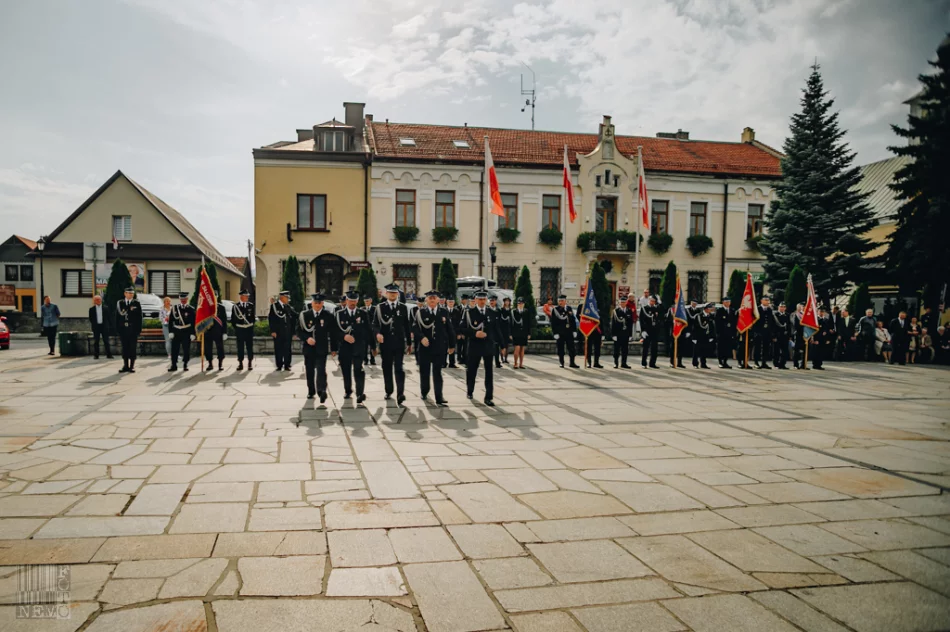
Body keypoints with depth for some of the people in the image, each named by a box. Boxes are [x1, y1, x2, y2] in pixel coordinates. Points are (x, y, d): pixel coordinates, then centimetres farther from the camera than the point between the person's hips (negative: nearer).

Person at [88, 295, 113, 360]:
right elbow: (90, 319, 8)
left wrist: (106, 324, 0)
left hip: (104, 326, 0)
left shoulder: (105, 308, 6)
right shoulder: (91, 309, 4)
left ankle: (109, 355, 1)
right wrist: (93, 324, 1)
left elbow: (109, 317, 7)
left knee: (106, 341, 0)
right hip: (96, 327, 0)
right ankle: (96, 355, 9)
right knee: (96, 342, 4)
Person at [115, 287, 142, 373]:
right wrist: (118, 329, 1)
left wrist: (139, 329, -5)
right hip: (123, 329, 2)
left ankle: (132, 366, 5)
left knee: (132, 348, 1)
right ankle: (125, 366, 12)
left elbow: (139, 317, 1)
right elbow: (117, 317, 7)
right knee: (124, 348, 6)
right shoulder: (120, 303, 7)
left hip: (133, 330, -2)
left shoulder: (136, 304, 3)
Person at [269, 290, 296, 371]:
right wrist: (273, 331, -11)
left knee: (288, 349, 2)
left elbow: (294, 317, 14)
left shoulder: (288, 307, 11)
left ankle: (287, 365, 9)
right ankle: (279, 365, 10)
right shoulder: (274, 306, -1)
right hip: (278, 332, -3)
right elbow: (271, 319, -6)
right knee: (278, 349, 2)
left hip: (288, 332, 3)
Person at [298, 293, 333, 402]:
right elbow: (298, 330, 3)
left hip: (322, 348, -2)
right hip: (308, 348, 2)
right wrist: (307, 338, -14)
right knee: (309, 370, 12)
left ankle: (321, 391, -24)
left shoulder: (327, 315, -1)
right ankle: (311, 391, 26)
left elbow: (332, 332, 2)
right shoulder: (304, 315, 2)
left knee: (321, 370, -14)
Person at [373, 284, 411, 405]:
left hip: (399, 343, -1)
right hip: (385, 343, 1)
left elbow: (406, 326, 10)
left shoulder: (403, 307, 7)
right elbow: (375, 324, -3)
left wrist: (409, 343, 12)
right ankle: (389, 391, 27)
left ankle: (400, 394, -19)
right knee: (387, 368, 11)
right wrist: (377, 333, -25)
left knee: (399, 368, -10)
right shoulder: (380, 307, 3)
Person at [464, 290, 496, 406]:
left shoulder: (491, 313, 6)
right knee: (471, 370, 11)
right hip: (474, 346, -2)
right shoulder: (469, 312, -2)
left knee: (489, 372, -1)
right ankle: (470, 391, 34)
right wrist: (474, 334, -22)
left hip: (488, 346, 2)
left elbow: (495, 329, 8)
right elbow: (464, 329, -6)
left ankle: (488, 397, 1)